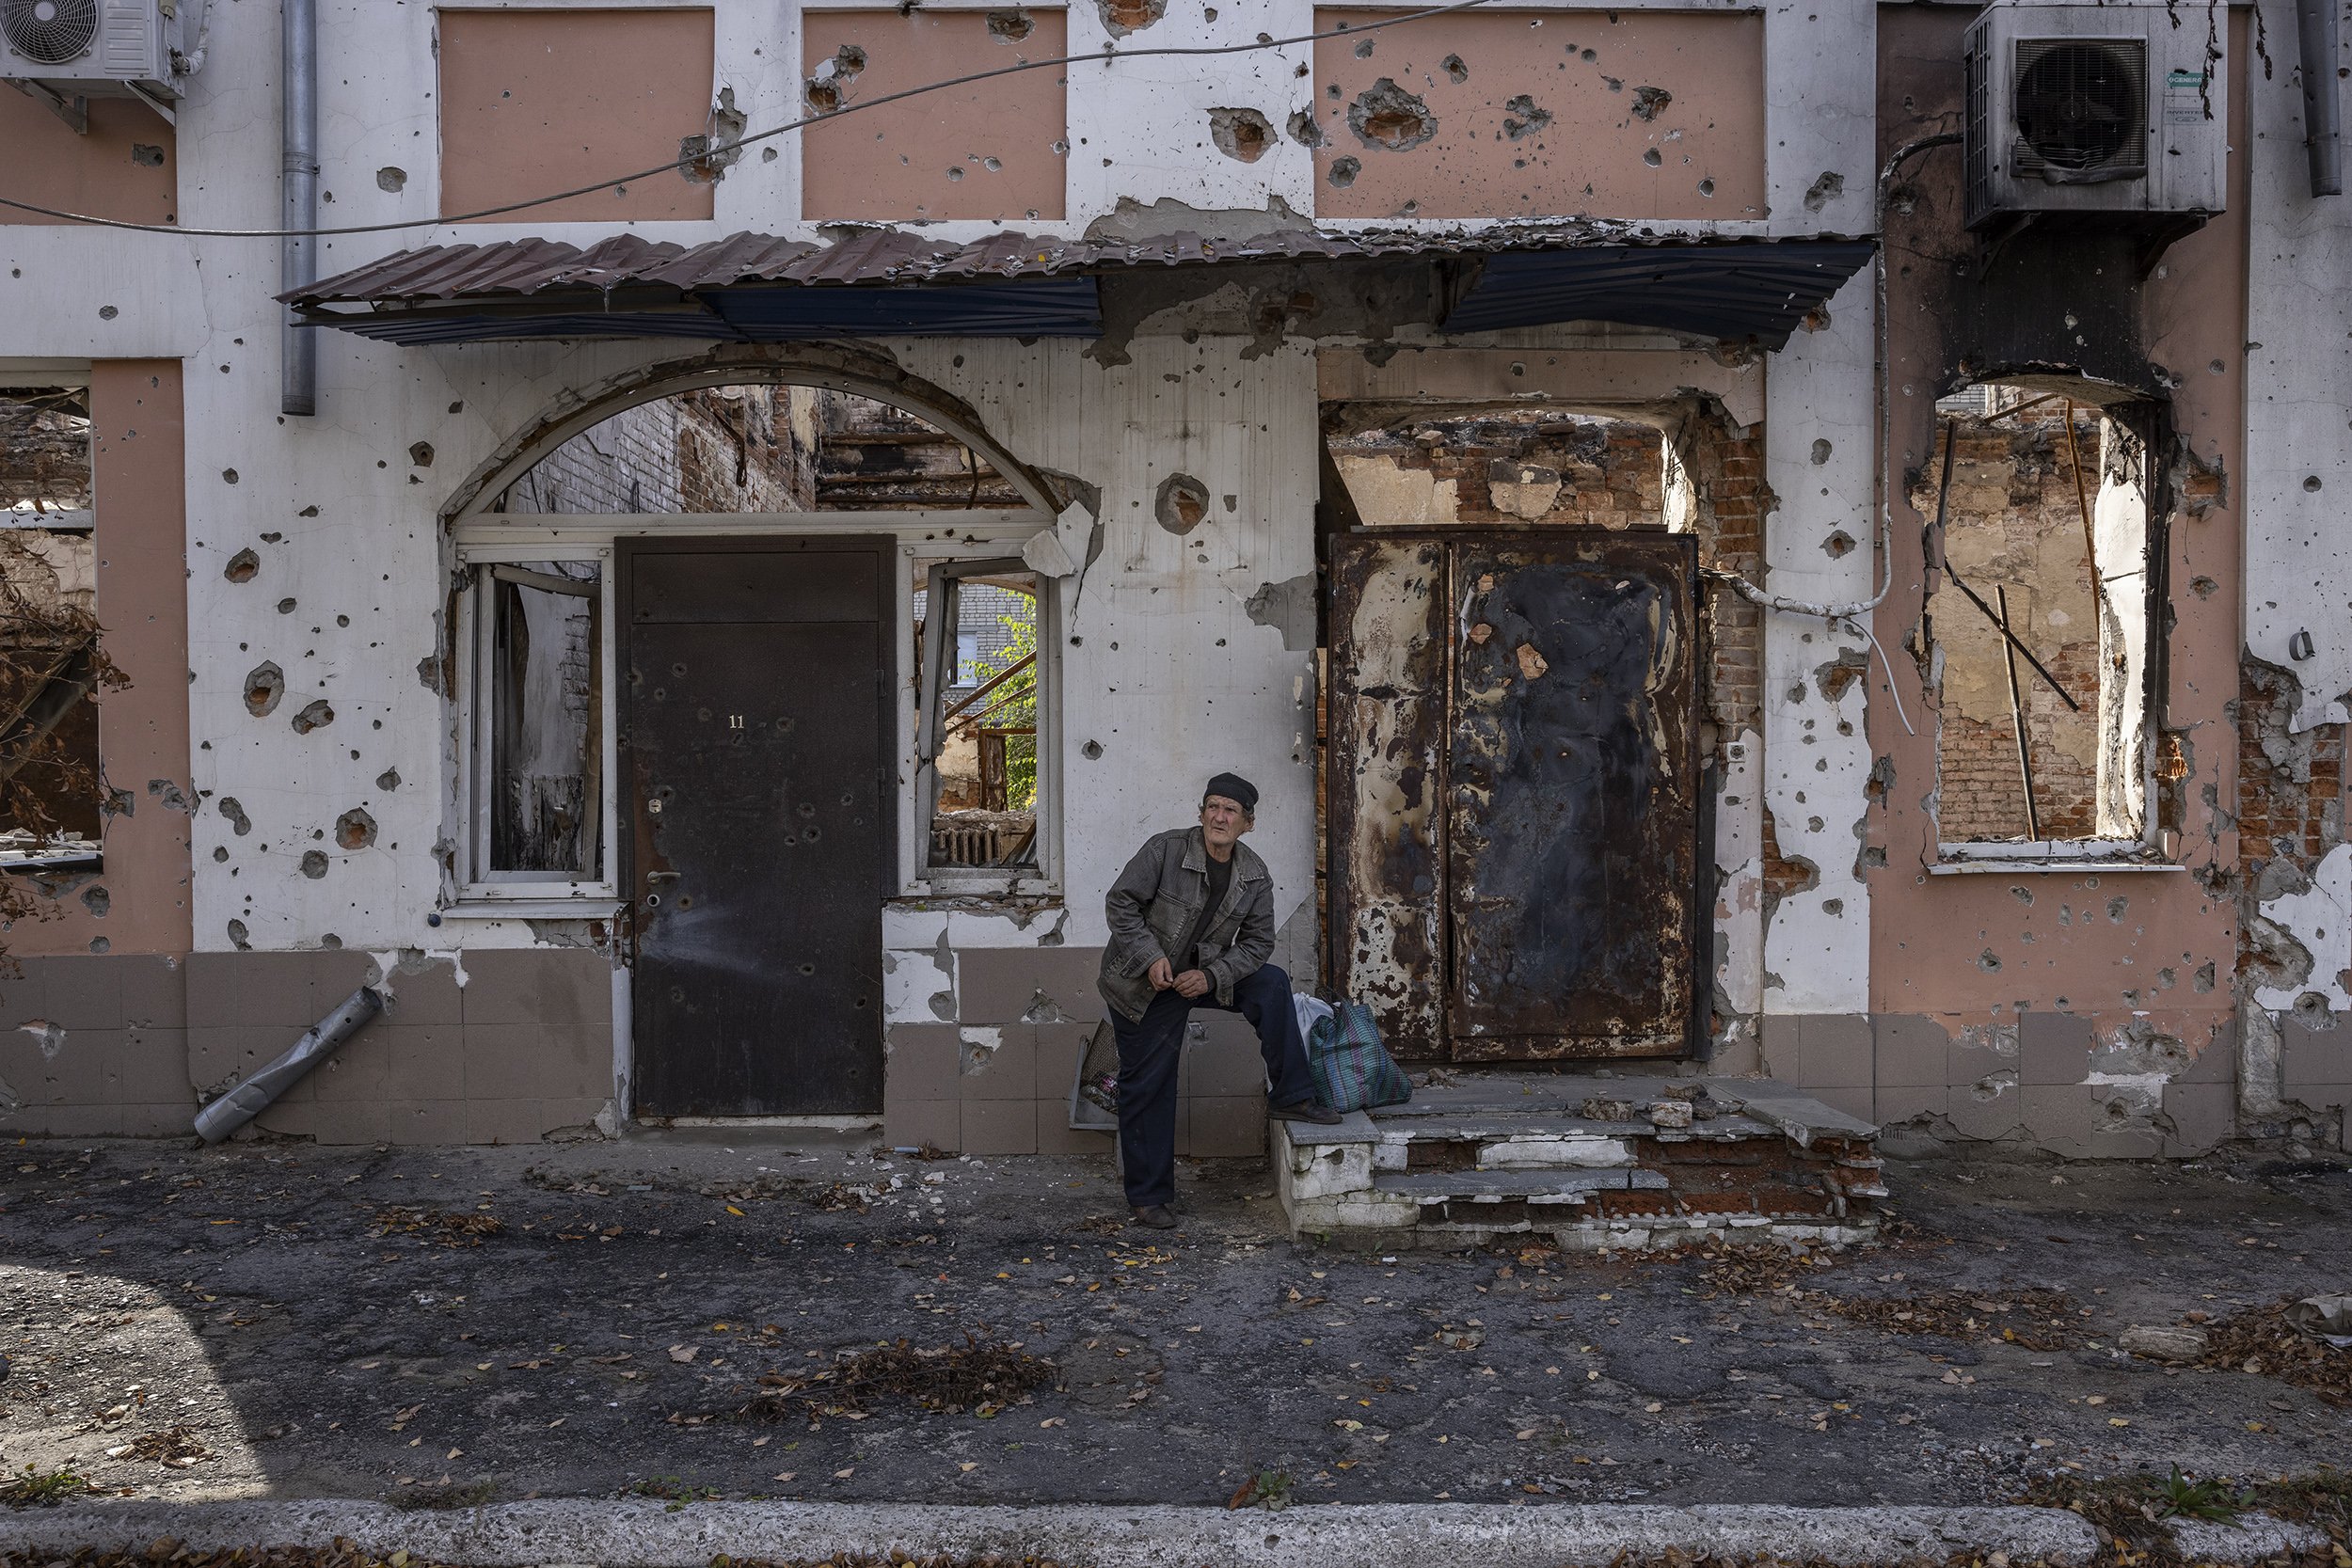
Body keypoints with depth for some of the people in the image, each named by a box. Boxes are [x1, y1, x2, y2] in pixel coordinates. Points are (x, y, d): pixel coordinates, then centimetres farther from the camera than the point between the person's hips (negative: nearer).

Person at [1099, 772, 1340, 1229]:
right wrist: (1151, 957, -24)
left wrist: (1211, 976, -17)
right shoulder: (1166, 849, -19)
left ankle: (1290, 1098, -3)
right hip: (1143, 983, -4)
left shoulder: (1255, 876, -6)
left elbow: (1257, 941, -3)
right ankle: (1148, 1196, 12)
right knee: (1147, 1087, -1)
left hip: (1204, 975, 4)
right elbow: (1120, 903, -16)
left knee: (1271, 985, -14)